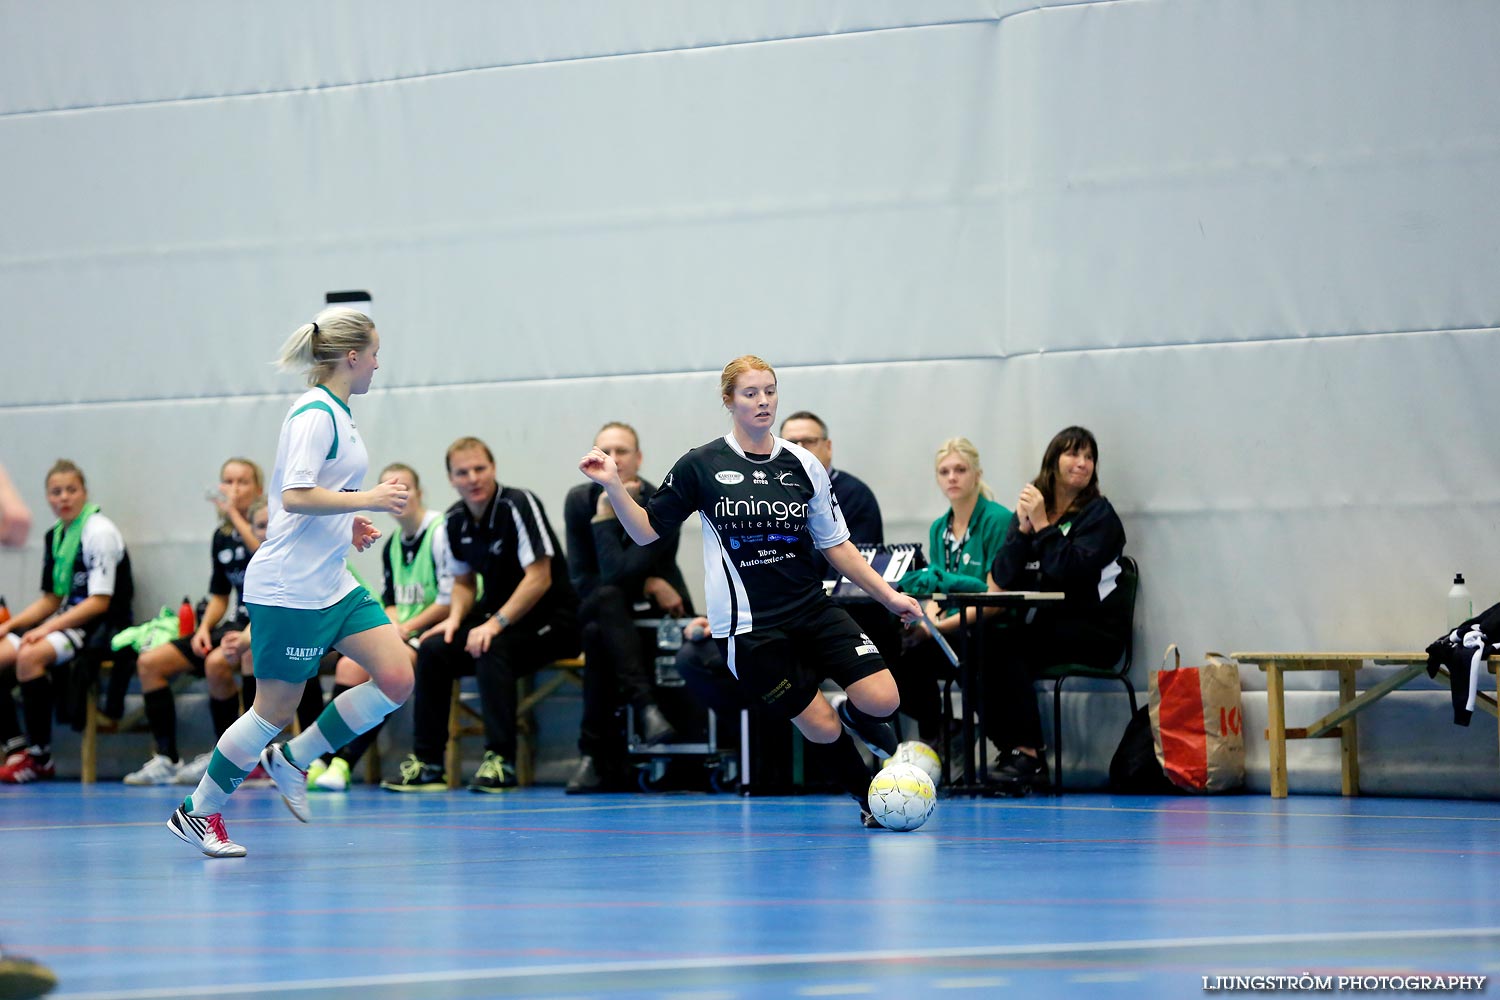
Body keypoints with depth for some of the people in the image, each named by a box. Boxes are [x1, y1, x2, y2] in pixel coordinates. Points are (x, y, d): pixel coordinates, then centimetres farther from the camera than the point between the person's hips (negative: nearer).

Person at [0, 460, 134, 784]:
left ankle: (40, 758, -24)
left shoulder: (100, 532, -11)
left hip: (100, 629, -8)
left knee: (29, 657, -31)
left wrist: (47, 628, -20)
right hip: (68, 621, 8)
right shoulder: (54, 536, 13)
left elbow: (99, 602, -16)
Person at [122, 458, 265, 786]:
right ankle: (166, 760, -6)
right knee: (149, 662, -4)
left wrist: (234, 513, -23)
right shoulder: (222, 536, 13)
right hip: (236, 624, 8)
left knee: (216, 663, -36)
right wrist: (204, 629, 2)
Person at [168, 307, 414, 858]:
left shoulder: (335, 413, 15)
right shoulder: (315, 413, -15)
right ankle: (196, 812, 14)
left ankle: (290, 760, 11)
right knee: (275, 708, -2)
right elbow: (294, 496, -24)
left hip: (330, 583, 9)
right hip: (288, 589, -9)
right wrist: (366, 499, -21)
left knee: (396, 679, -3)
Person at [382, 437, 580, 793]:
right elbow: (464, 582, 18)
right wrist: (455, 618, -3)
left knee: (491, 650, -33)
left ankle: (501, 760, -31)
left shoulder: (519, 505, -18)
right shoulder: (456, 520, 4)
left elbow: (540, 578, -23)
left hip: (549, 620, -7)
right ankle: (426, 764, -6)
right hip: (499, 614, 7)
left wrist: (495, 623, -28)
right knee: (432, 649, -11)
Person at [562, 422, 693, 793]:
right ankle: (646, 704, -47)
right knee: (608, 598, -35)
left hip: (660, 617, -2)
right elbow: (580, 579, -7)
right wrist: (645, 585, -16)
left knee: (598, 635, -34)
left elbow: (614, 573, -27)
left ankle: (596, 754, -31)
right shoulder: (579, 501, -5)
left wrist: (605, 517, -22)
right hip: (600, 612, 2)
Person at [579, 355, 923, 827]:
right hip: (748, 626, -3)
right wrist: (614, 486, -12)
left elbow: (836, 545, 10)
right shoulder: (701, 465, -2)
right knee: (820, 727, -7)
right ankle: (869, 798, 21)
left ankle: (851, 712, 22)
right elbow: (646, 531, 3)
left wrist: (889, 595, 5)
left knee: (882, 700, -14)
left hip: (810, 608, 3)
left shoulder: (803, 465, 4)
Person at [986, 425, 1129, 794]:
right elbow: (1002, 577, 3)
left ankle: (1027, 754, -26)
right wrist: (1023, 529, -9)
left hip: (1095, 629, -5)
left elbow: (1072, 570, -17)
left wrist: (1042, 525, -13)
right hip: (1045, 624, 5)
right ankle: (1012, 749, -23)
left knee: (1009, 647, -28)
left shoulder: (1099, 515, 0)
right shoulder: (1027, 508, 13)